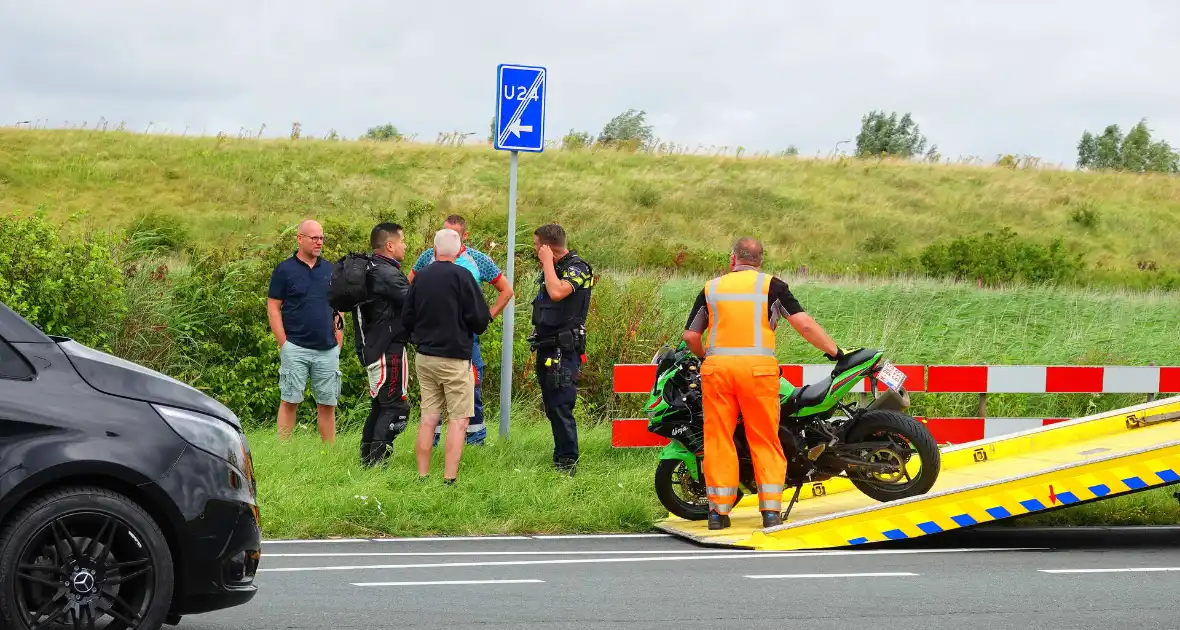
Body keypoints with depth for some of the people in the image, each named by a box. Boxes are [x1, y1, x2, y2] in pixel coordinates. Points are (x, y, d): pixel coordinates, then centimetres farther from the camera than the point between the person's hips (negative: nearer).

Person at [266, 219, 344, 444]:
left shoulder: (330, 270, 11)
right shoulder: (284, 270, -1)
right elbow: (273, 307, -2)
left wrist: (339, 340, 7)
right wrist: (283, 343, -8)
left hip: (327, 349, 4)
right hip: (296, 348, -4)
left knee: (327, 403, 6)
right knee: (289, 401, -2)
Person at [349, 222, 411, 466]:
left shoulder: (368, 270, 13)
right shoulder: (387, 274, -18)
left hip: (371, 349, 10)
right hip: (389, 349, -10)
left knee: (380, 404, 18)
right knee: (395, 405, -6)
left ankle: (367, 457, 22)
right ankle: (377, 460, -8)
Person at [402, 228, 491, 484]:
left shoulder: (420, 277, 3)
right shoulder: (460, 276, -13)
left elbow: (406, 319, 9)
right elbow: (481, 319, -11)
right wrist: (470, 329, 11)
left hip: (424, 357, 6)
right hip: (455, 357, -5)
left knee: (428, 417, 11)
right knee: (458, 420, -1)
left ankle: (422, 476, 12)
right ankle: (449, 479, -7)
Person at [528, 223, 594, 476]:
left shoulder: (577, 268, -13)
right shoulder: (552, 269, 16)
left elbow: (557, 292, -31)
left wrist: (547, 261, -20)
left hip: (564, 350, -10)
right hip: (547, 348, 10)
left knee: (560, 406, -13)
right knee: (552, 406, 13)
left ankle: (568, 462, -12)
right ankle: (560, 458, 20)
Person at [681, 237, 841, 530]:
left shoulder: (711, 288, 12)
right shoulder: (771, 285, 6)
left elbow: (690, 335, 12)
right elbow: (804, 324, -2)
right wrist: (834, 350, 7)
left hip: (717, 367, 1)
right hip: (757, 367, -1)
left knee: (718, 439, 5)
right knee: (765, 440, 3)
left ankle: (718, 510, 4)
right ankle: (771, 510, -1)